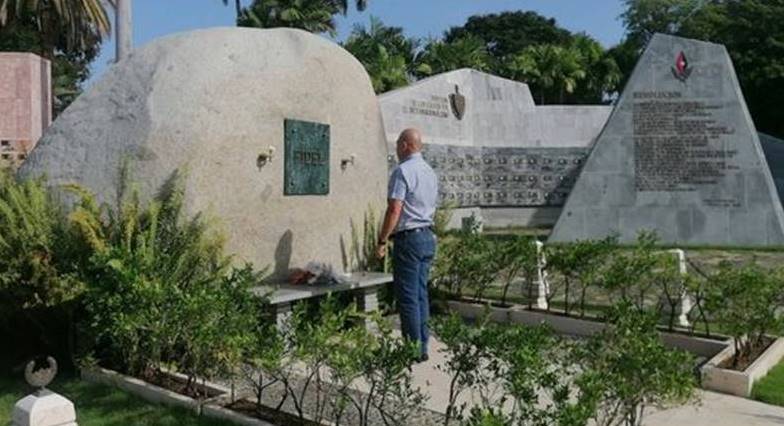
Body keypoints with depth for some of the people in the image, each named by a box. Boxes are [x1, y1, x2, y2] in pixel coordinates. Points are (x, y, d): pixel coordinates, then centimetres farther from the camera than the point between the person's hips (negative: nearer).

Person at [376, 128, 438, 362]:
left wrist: (382, 240, -13)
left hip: (408, 238, -9)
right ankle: (423, 346, 17)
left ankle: (414, 348, 1)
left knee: (408, 296, -3)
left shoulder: (403, 171, -12)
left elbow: (394, 210, -18)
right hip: (428, 237, 9)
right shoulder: (430, 172, 16)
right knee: (421, 293, 12)